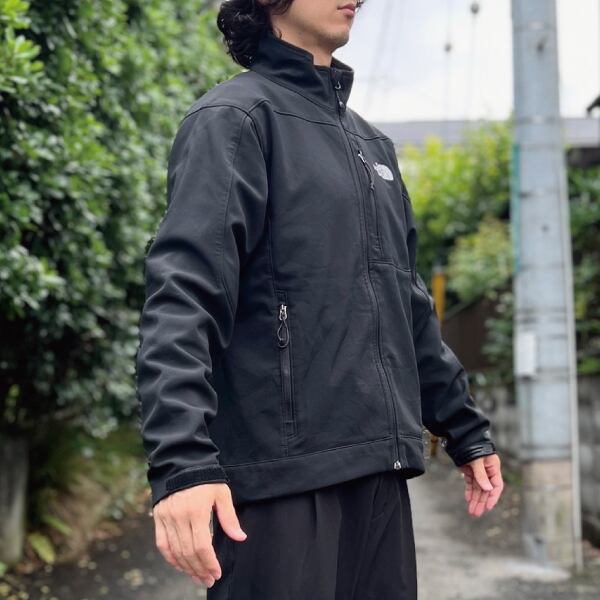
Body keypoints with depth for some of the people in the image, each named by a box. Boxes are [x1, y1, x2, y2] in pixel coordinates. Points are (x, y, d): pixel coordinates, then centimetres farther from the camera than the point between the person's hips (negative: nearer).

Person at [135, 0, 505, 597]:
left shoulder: (372, 143, 20)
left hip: (379, 470, 7)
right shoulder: (234, 117, -3)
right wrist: (183, 461, -27)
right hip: (281, 472, -7)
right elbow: (182, 299, -16)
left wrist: (465, 428, 23)